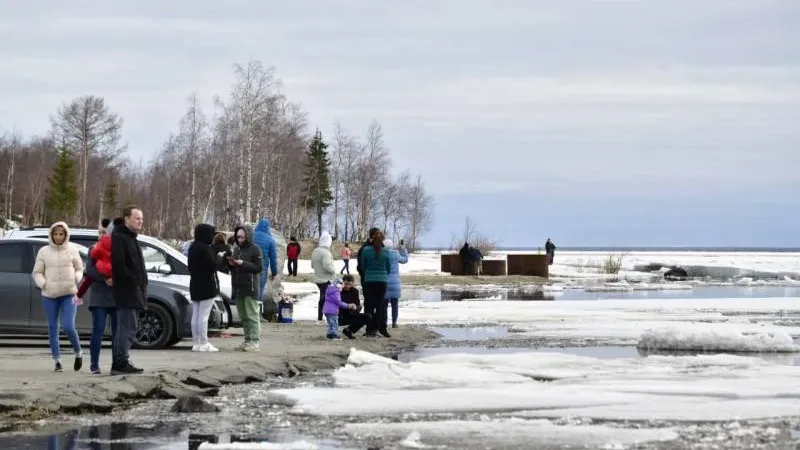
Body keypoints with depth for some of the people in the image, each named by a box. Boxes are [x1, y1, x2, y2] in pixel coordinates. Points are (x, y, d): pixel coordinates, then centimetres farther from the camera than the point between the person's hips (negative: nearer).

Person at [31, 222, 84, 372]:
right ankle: (57, 361, 13)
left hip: (69, 294, -1)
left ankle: (78, 353, 12)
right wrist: (42, 283, -12)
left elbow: (79, 268, 11)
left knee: (68, 327, -12)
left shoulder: (72, 249, 3)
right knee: (53, 328, 4)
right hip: (49, 295, 2)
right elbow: (37, 272, 6)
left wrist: (76, 279, -9)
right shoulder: (44, 252, 3)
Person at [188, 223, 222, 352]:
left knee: (196, 315, 9)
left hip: (195, 286, 9)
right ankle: (203, 343, -7)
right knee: (204, 315, -7)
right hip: (207, 286, -9)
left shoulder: (193, 248, 11)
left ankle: (196, 342, 11)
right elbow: (213, 265, -17)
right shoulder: (205, 249, -17)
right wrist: (218, 258, -1)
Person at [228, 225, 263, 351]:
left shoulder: (254, 250, -5)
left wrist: (243, 264, -18)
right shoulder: (236, 249, 16)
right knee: (243, 316, 9)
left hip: (250, 288, -7)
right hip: (238, 287, 7)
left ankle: (255, 341, -8)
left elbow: (259, 268, -12)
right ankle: (247, 340, 13)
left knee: (252, 315, -7)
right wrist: (231, 264, 0)